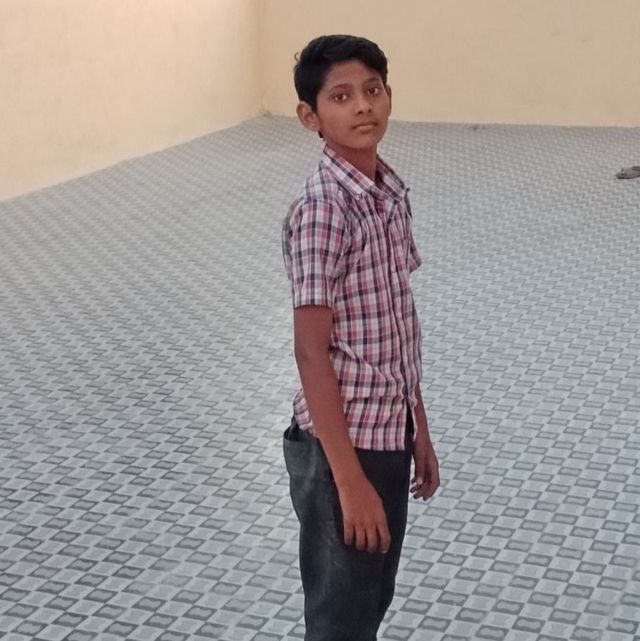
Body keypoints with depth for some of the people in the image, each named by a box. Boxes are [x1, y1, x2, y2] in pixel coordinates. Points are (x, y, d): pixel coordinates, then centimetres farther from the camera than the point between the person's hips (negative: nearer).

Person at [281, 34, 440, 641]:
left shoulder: (390, 191, 6)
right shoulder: (321, 208, -20)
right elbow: (311, 353, -21)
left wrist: (418, 430, 16)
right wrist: (350, 478, -21)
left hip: (388, 434, 8)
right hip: (344, 444, -8)